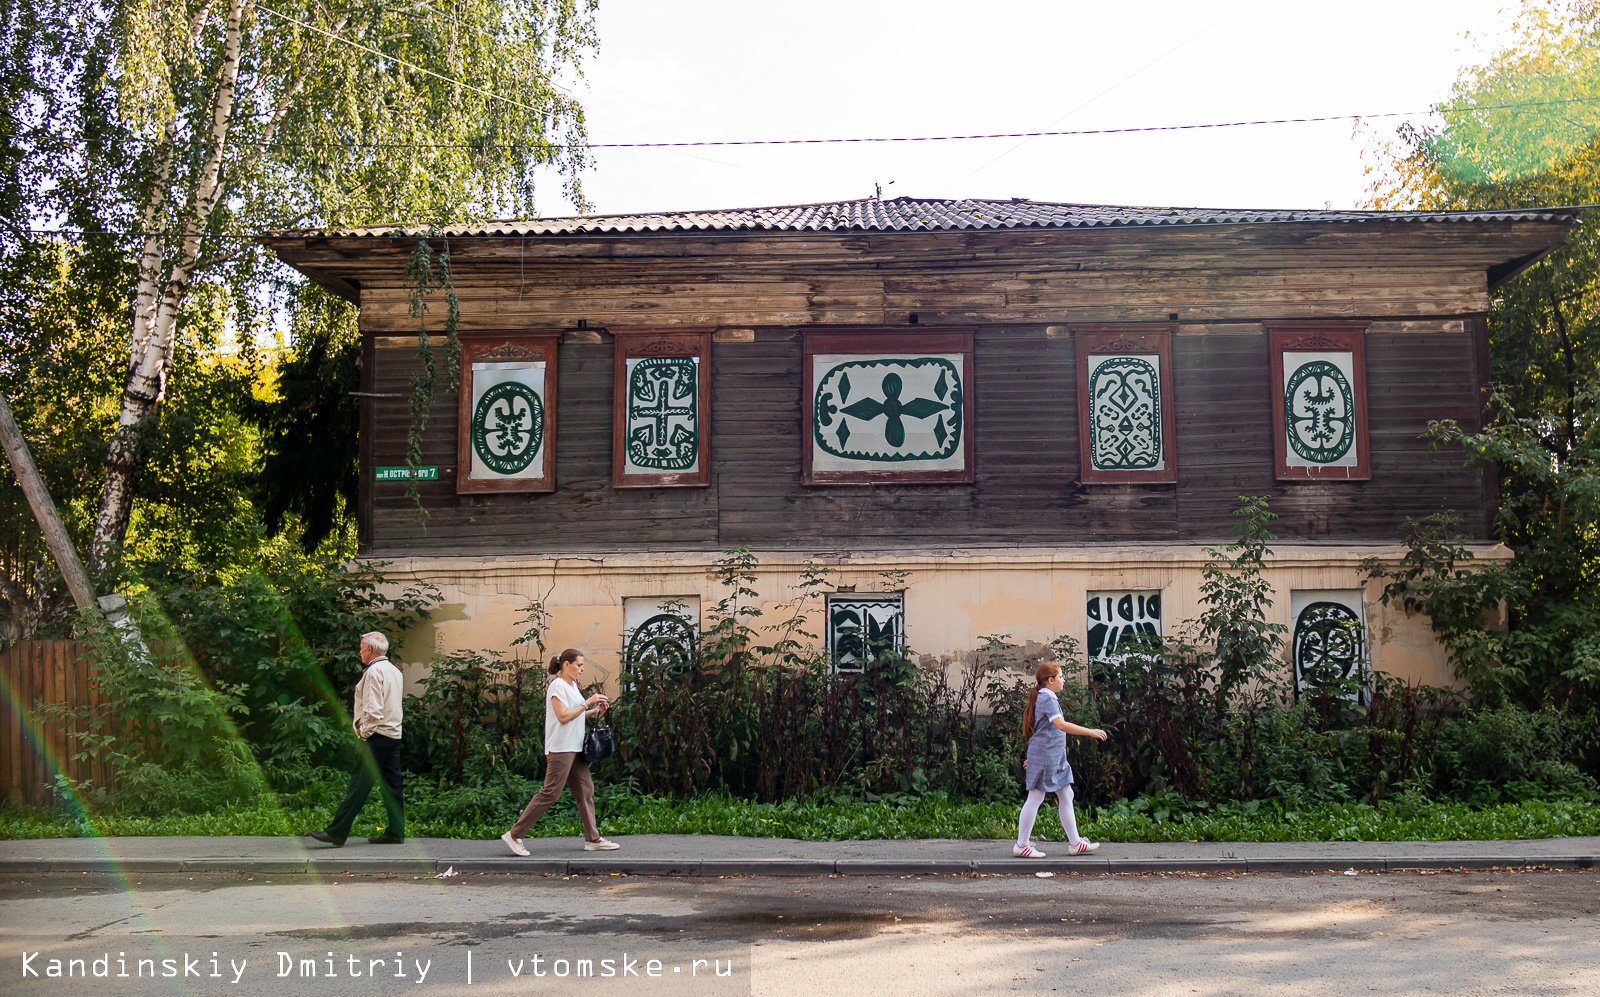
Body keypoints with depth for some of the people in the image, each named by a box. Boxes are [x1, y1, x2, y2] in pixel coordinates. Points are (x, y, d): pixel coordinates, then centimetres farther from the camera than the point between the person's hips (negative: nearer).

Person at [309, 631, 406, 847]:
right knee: (392, 785, 8)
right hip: (394, 734, 9)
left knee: (358, 785, -8)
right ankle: (396, 831, 8)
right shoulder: (394, 671, 17)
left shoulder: (374, 671, -11)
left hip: (376, 735, -9)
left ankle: (336, 833, -7)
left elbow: (372, 709, -18)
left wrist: (364, 733, -12)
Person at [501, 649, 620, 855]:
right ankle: (514, 835, -3)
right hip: (560, 749, -10)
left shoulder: (572, 686, 17)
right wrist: (587, 703, -19)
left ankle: (592, 839, 11)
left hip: (575, 748, 10)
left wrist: (595, 711, 7)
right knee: (550, 794, -9)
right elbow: (563, 717, -21)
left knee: (585, 791, 8)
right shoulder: (558, 686, -12)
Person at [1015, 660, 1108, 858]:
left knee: (1066, 796, 11)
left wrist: (1034, 755, 25)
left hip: (1055, 757, 10)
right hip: (1044, 756, -10)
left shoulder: (1047, 697, 17)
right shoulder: (1047, 698, -15)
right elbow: (1061, 724, -27)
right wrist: (1091, 732, -25)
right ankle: (1021, 845, 0)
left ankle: (1075, 843, 17)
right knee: (1036, 797, -5)